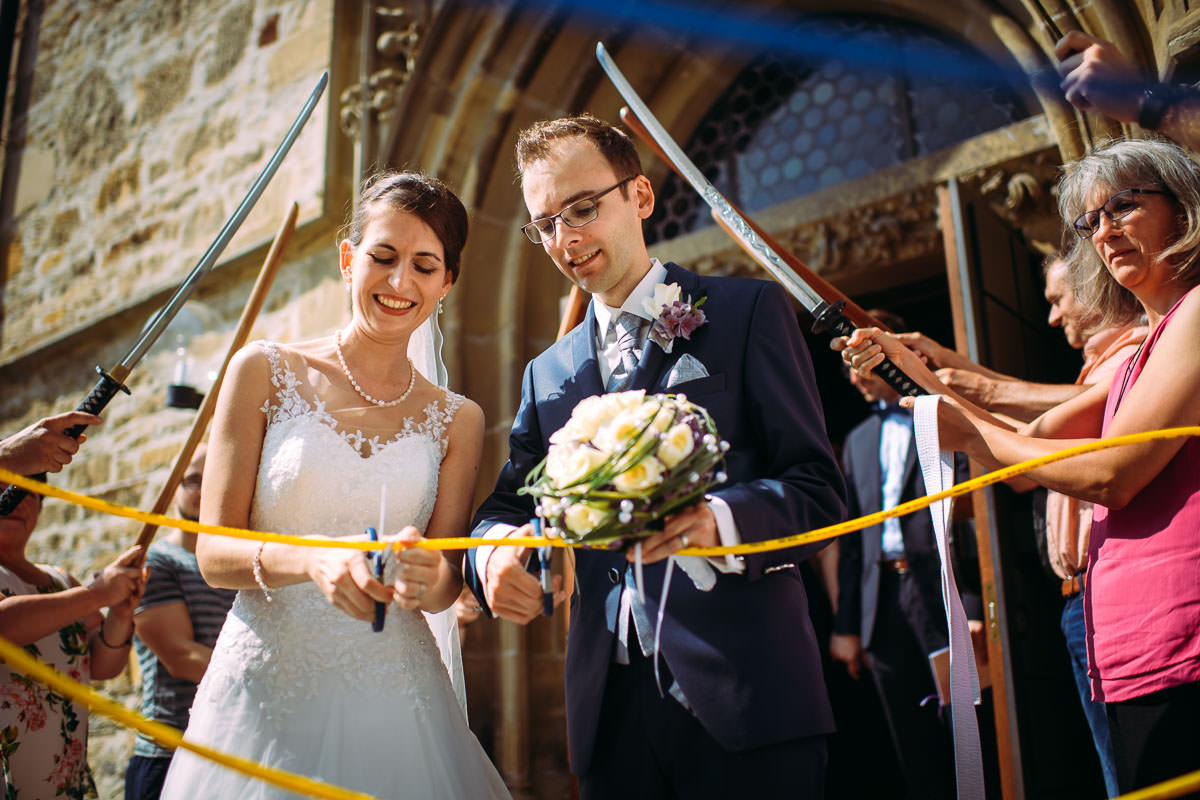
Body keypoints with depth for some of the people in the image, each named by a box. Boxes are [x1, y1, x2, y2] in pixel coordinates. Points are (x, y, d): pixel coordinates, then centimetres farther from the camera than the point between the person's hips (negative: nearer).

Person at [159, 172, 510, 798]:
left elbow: (446, 585, 3)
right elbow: (213, 553, -5)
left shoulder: (457, 420, 4)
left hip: (393, 698, 2)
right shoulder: (264, 371, -1)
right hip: (265, 691, -1)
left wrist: (425, 575, -21)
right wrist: (313, 561, -25)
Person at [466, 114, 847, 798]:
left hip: (744, 697, -4)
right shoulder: (546, 374, 16)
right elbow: (507, 504, 13)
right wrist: (495, 552, -11)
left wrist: (721, 518, -26)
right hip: (610, 705, 4)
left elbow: (820, 487, -6)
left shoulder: (748, 312, 1)